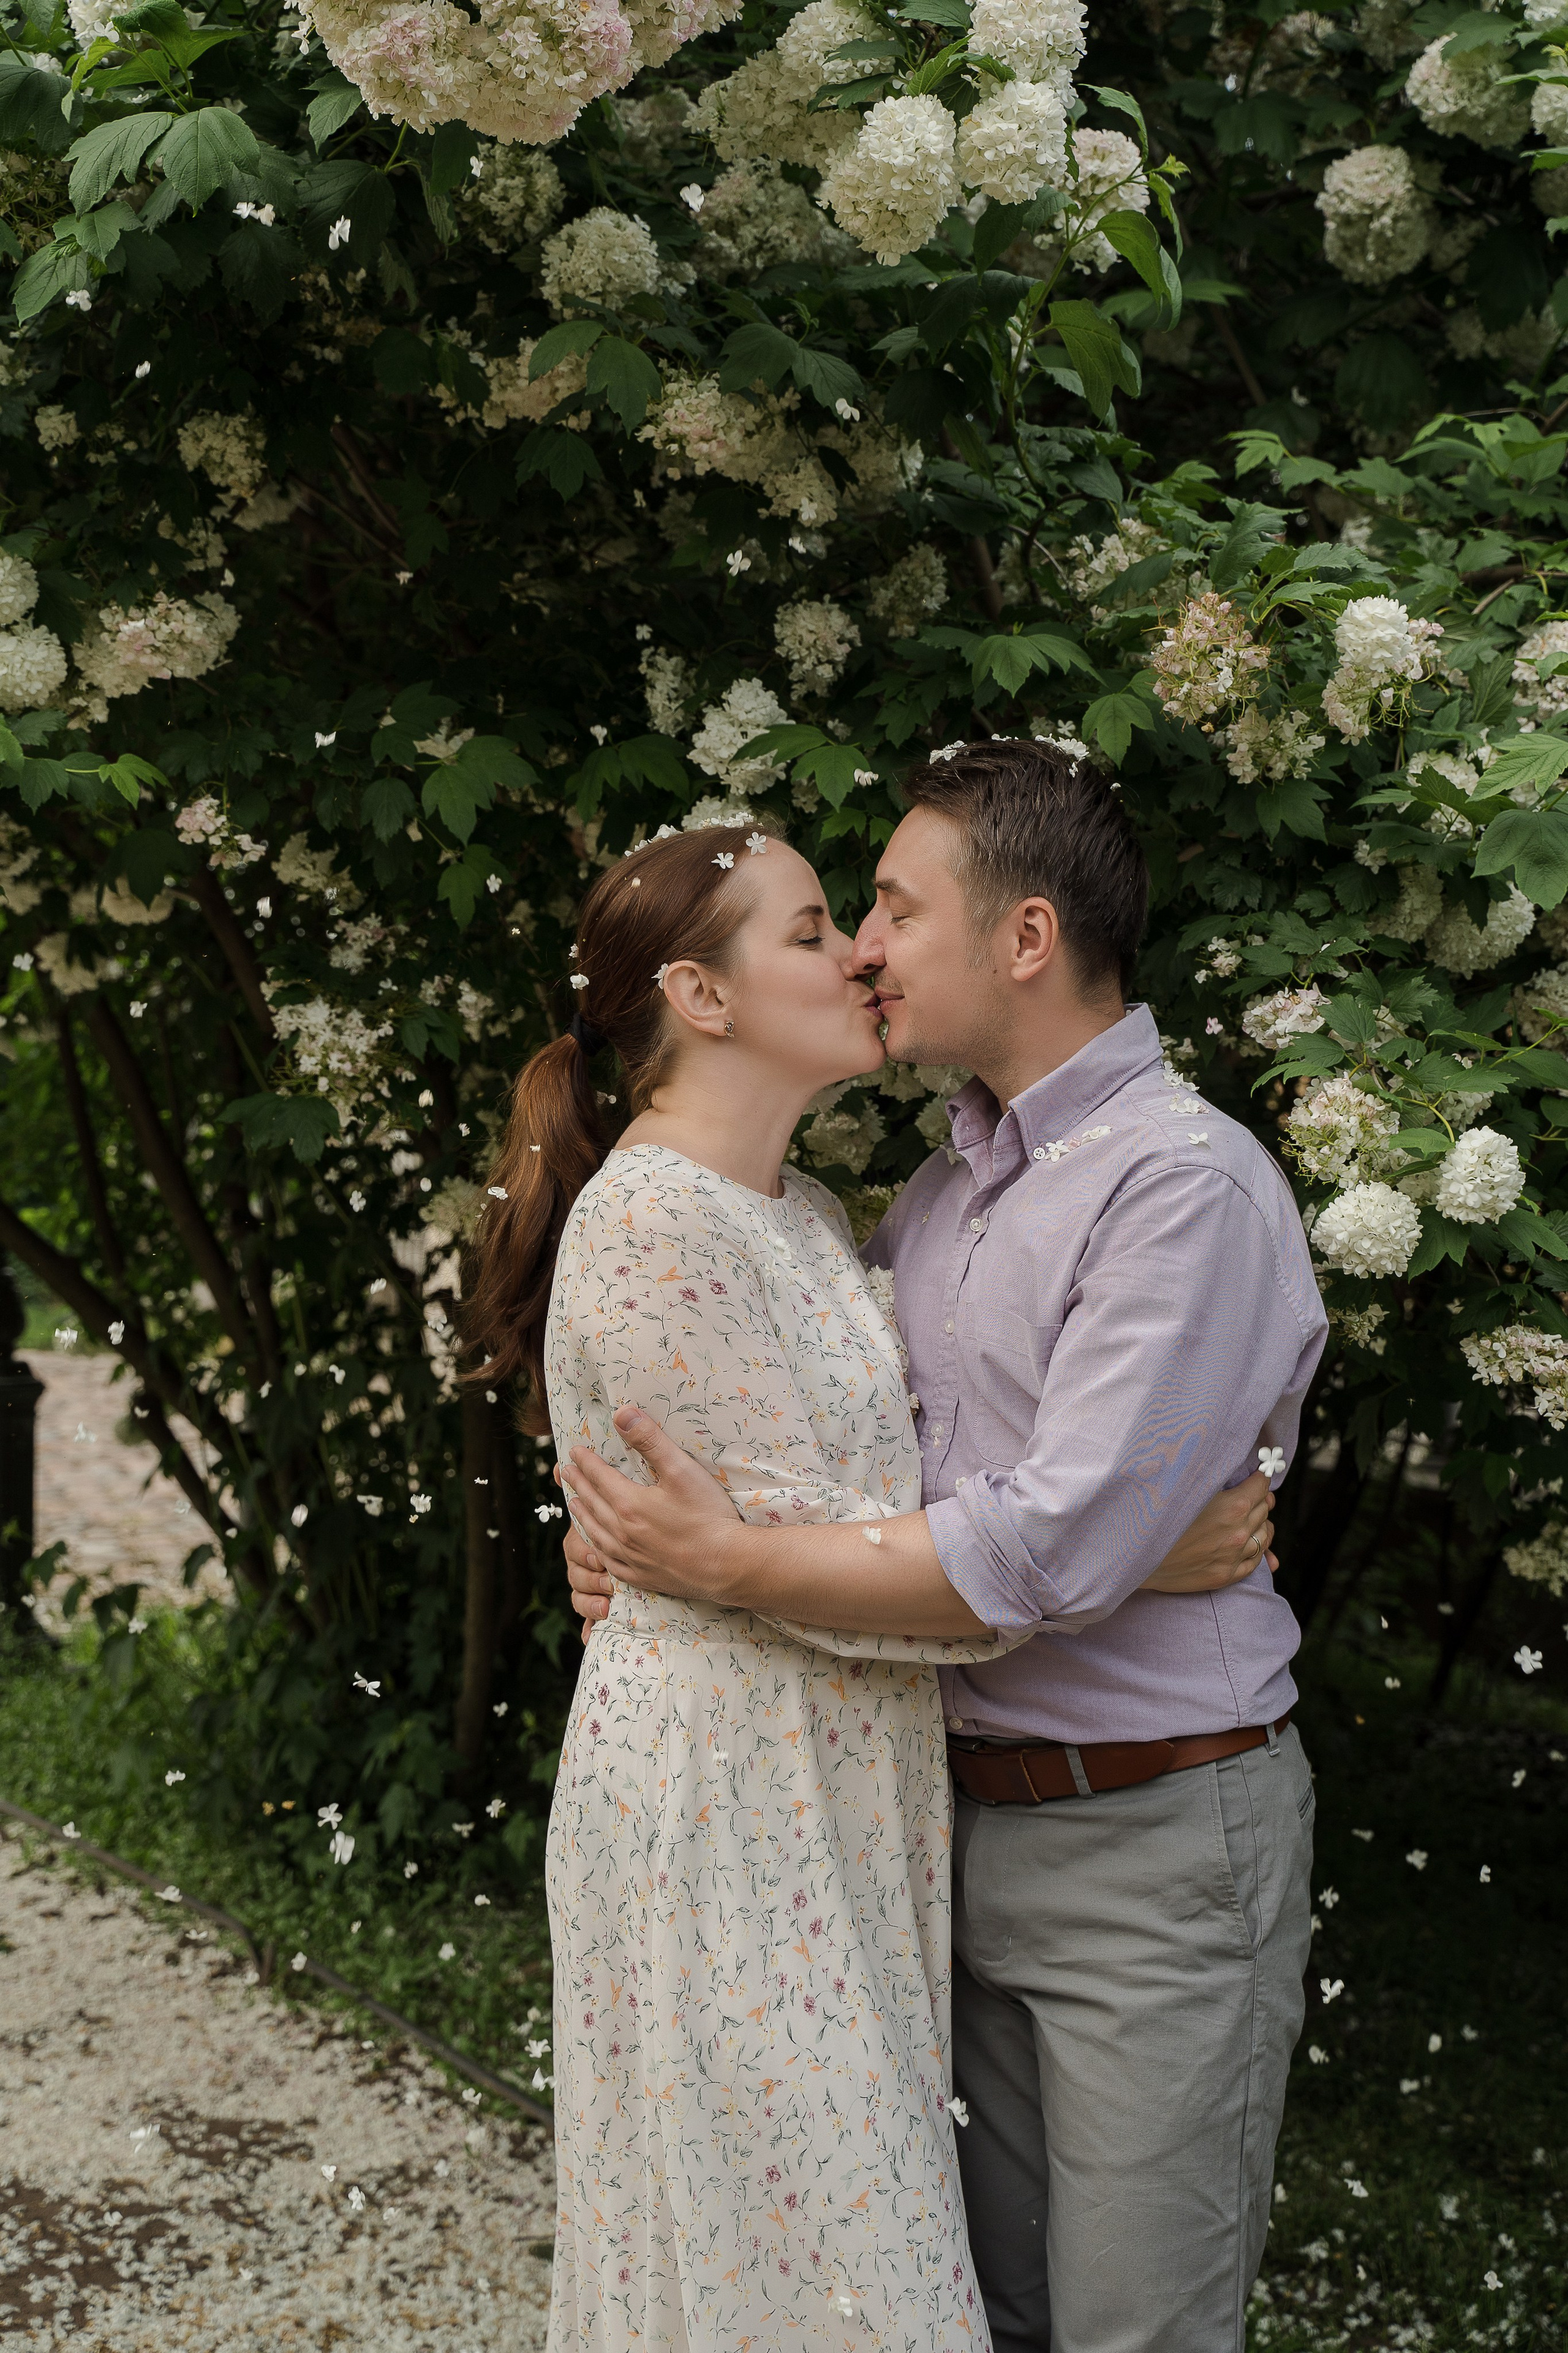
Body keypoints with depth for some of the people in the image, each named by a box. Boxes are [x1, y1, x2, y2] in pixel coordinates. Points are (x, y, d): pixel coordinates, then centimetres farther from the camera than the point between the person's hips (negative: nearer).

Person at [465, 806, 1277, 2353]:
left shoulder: (802, 1212, 12)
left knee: (852, 2205, 17)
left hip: (841, 1787, 9)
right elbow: (800, 1554, -20)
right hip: (724, 1791, -9)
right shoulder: (650, 1224, -18)